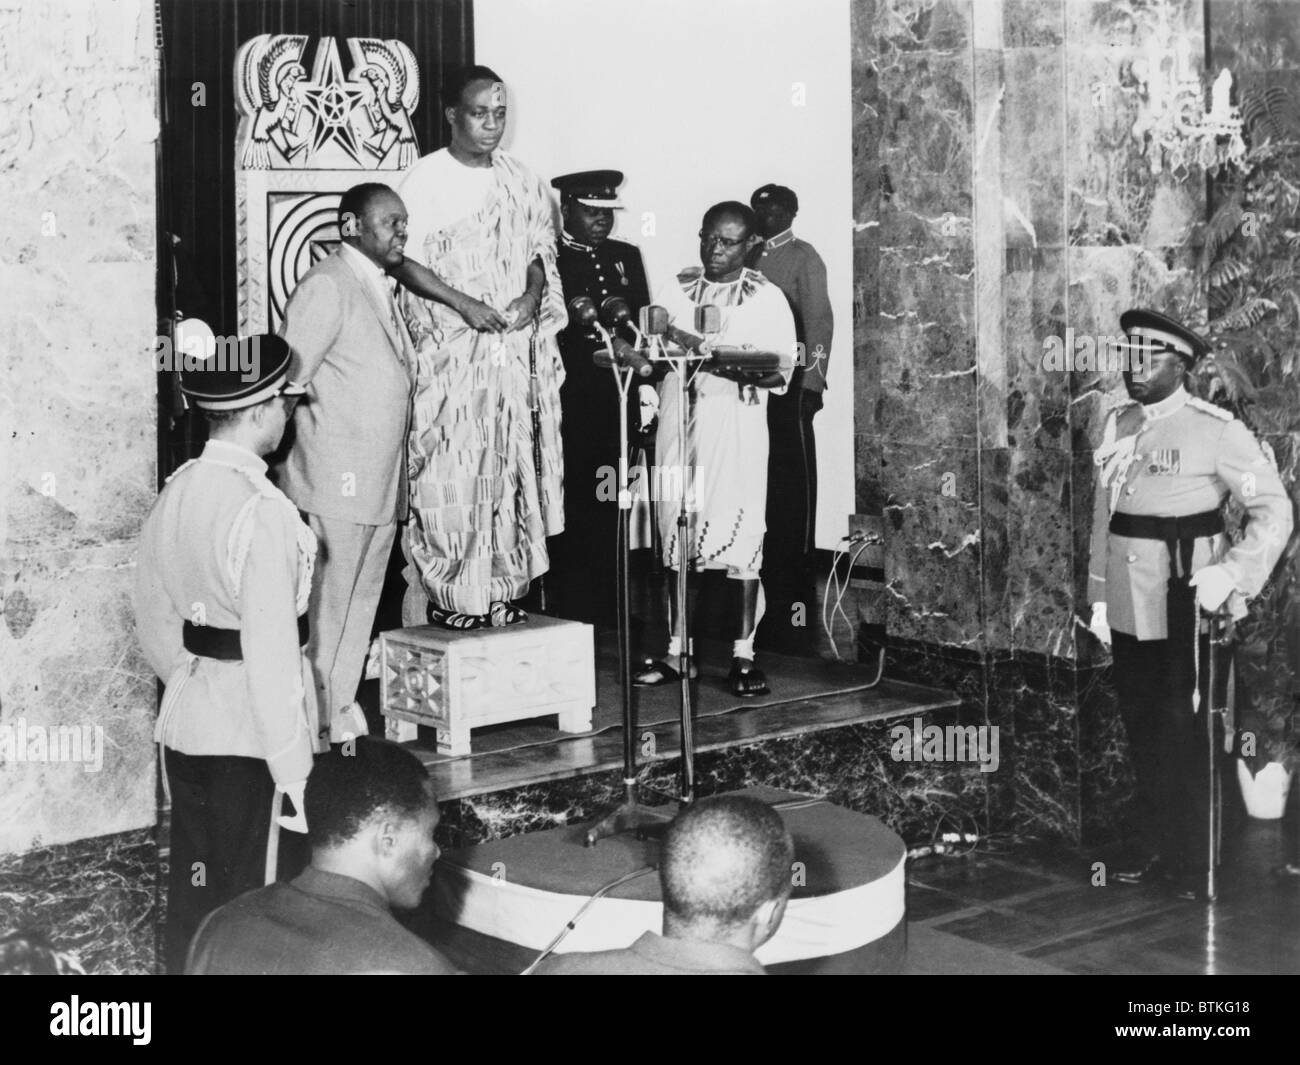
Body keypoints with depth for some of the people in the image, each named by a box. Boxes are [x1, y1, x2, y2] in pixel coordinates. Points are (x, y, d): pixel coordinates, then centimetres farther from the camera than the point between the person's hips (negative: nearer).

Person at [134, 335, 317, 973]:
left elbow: (155, 623, 14)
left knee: (193, 892, 17)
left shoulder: (175, 492, 5)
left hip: (186, 722, 7)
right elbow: (271, 651, -21)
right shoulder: (262, 513, -19)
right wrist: (294, 768, -17)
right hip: (250, 736, -7)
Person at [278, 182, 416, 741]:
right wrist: (316, 442, -11)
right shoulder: (326, 286, -12)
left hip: (381, 482, 9)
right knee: (328, 607, -4)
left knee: (361, 605, 14)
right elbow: (288, 377, -16)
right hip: (337, 483, -9)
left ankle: (342, 713, 23)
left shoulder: (381, 287, 18)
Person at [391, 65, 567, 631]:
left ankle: (501, 586, 14)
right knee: (450, 469, -5)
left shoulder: (522, 182, 11)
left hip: (514, 346, 5)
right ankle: (448, 594, 2)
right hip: (448, 347, -5)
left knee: (509, 464, 6)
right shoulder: (425, 179, -5)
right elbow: (406, 260, -9)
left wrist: (532, 295, -5)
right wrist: (464, 304, -17)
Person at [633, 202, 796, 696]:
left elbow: (782, 371, -2)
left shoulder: (767, 298, 4)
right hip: (677, 418, 3)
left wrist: (740, 368, -19)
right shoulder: (676, 289, 14)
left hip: (735, 420, -3)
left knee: (739, 538, -5)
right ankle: (676, 648, 12)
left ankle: (743, 654, 2)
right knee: (677, 538, 4)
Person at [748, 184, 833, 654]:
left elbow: (819, 320, -5)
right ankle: (768, 580, 11)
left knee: (793, 478, -2)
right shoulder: (752, 258, 16)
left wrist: (812, 381, -12)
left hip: (790, 380, -5)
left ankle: (796, 587, 3)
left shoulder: (802, 258, 0)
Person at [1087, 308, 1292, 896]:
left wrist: (1231, 575, -16)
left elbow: (1273, 509, -7)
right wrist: (1099, 595, 12)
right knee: (1141, 730, 13)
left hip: (1181, 607, -5)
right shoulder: (1119, 425, 8)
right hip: (1127, 610, 5)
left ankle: (1190, 858, 14)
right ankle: (1152, 846, 25)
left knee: (1180, 733, 1)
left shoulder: (1215, 430, -9)